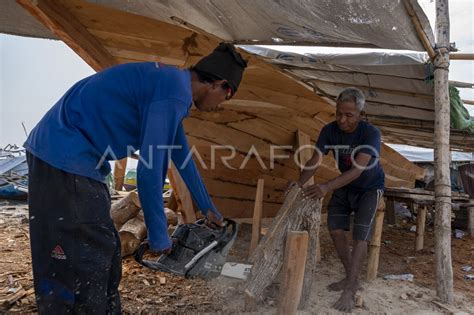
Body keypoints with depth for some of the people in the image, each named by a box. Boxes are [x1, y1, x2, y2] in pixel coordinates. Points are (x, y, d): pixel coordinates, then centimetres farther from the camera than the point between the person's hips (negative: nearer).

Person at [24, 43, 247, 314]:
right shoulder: (174, 92, -18)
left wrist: (208, 208, 30)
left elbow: (183, 157, 22)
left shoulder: (173, 82, 14)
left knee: (104, 253, 15)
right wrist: (159, 235, -9)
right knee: (79, 268, -3)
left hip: (71, 158, 10)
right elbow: (150, 168, -21)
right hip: (64, 158, -10)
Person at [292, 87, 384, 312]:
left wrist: (326, 187, -54)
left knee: (360, 235, -13)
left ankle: (349, 290, -7)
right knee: (335, 228, 2)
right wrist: (299, 184, -37)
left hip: (369, 188, -4)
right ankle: (352, 278, 18)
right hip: (344, 185, 5)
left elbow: (357, 170, -40)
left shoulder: (370, 133, -31)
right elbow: (314, 161, -18)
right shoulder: (329, 130, -18)